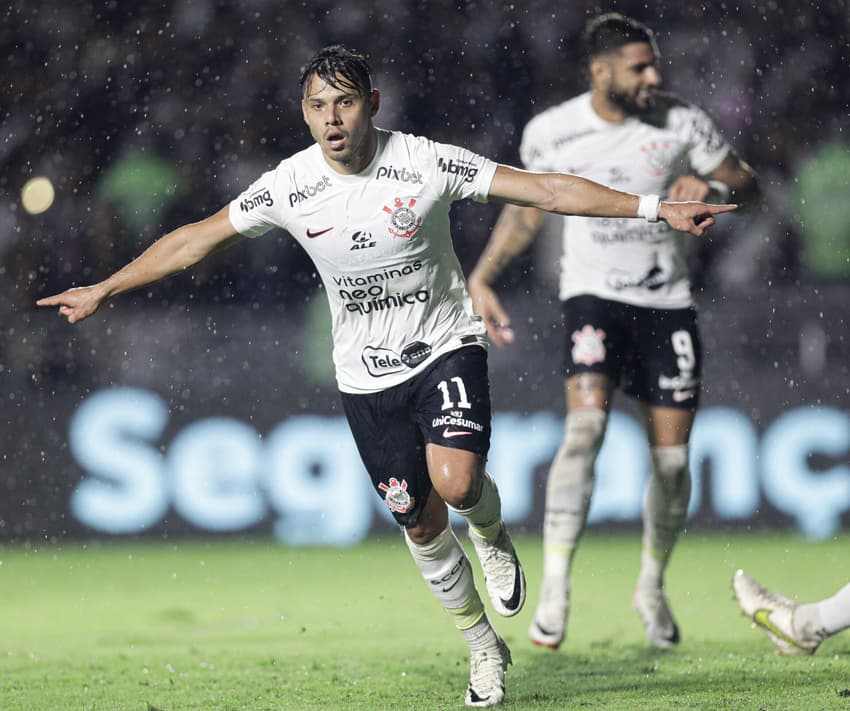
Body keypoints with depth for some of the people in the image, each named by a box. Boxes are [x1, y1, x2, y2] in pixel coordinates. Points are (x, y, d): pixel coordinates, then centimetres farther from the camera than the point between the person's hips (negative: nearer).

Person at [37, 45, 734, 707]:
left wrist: (659, 208, -21)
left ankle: (493, 534, 11)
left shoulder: (426, 163, -16)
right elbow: (197, 239, 3)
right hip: (367, 374, 2)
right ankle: (484, 647, 27)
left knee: (455, 481, -26)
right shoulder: (290, 185, -10)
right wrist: (102, 290, 6)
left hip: (446, 347, -2)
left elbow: (547, 189, -16)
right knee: (422, 525, 5)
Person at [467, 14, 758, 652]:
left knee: (672, 456, 3)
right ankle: (555, 585, -26)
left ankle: (653, 585, 28)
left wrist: (712, 189, -18)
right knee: (587, 420, -25)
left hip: (667, 301, 2)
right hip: (594, 295, -2)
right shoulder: (550, 133, -4)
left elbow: (746, 182, 5)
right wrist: (482, 278, 6)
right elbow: (528, 209, 13)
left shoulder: (682, 123, -5)